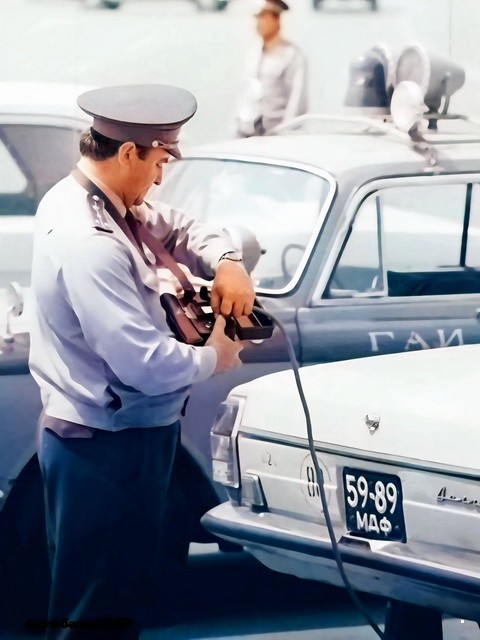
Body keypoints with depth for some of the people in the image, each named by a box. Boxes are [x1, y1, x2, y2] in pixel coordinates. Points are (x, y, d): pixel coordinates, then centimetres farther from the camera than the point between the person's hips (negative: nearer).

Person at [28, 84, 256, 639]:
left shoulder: (84, 197, 4)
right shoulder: (89, 242, -27)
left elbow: (176, 230, 19)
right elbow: (145, 363, -29)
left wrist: (226, 262, -1)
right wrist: (212, 358, -10)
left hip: (102, 432, 11)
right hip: (105, 448, -11)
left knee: (127, 593, 19)